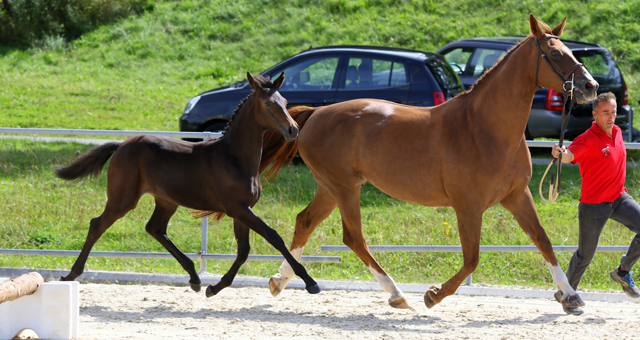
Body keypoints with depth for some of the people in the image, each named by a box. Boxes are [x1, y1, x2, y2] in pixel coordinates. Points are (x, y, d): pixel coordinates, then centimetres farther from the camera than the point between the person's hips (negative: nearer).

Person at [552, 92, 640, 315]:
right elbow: (570, 155, -38)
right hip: (593, 204, -6)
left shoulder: (617, 132, 6)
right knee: (585, 255, 3)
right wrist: (560, 153, -61)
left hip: (619, 198, 6)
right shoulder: (587, 140, -17)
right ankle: (565, 294, 26)